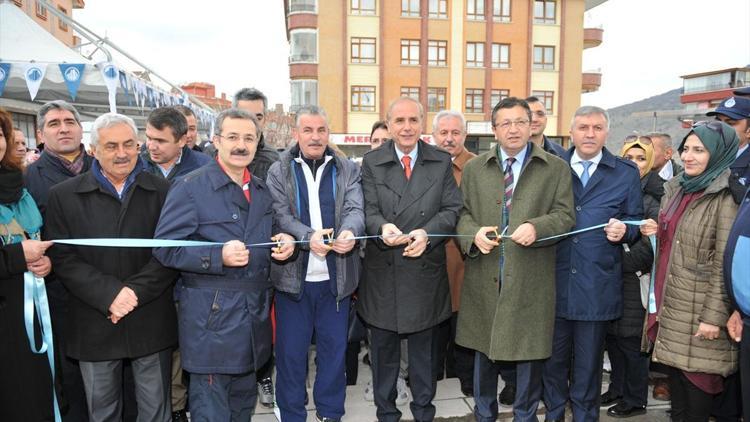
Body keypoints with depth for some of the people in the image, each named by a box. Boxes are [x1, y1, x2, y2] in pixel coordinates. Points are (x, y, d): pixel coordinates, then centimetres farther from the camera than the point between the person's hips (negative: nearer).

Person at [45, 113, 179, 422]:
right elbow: (63, 258, -4)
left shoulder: (162, 191, 1)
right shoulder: (64, 195, 1)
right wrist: (110, 294, -16)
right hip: (94, 324, 1)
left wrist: (136, 290, -16)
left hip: (151, 323, 0)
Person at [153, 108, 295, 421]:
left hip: (255, 315, 6)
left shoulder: (261, 190, 11)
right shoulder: (190, 187, -10)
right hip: (211, 319, -6)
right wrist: (218, 256, -26)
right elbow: (164, 247, -13)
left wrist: (283, 242, -2)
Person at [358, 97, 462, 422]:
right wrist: (382, 227, -28)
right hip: (383, 272, 0)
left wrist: (427, 232, -19)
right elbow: (369, 209, -6)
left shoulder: (442, 162, 4)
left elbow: (452, 209, -1)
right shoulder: (371, 162, 2)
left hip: (425, 271, 1)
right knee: (383, 348, 12)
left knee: (424, 347, 15)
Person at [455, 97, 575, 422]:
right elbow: (462, 213, 8)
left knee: (529, 350, 9)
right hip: (484, 276, 2)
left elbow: (565, 216, -1)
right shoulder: (474, 169, 9)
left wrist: (536, 227, -20)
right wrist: (474, 233, -13)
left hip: (531, 279, -2)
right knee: (483, 348, 14)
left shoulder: (556, 169, 3)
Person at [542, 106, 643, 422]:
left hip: (597, 285, 0)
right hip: (555, 280, 1)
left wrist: (624, 230, -15)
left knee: (588, 361, 13)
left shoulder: (627, 173, 4)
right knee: (553, 355, 13)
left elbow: (636, 221, 5)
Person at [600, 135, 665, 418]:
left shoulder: (656, 197, -9)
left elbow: (652, 246, -14)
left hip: (636, 282, -5)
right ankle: (617, 389, 32)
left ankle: (635, 400, 20)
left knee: (631, 341, 3)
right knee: (612, 336, 14)